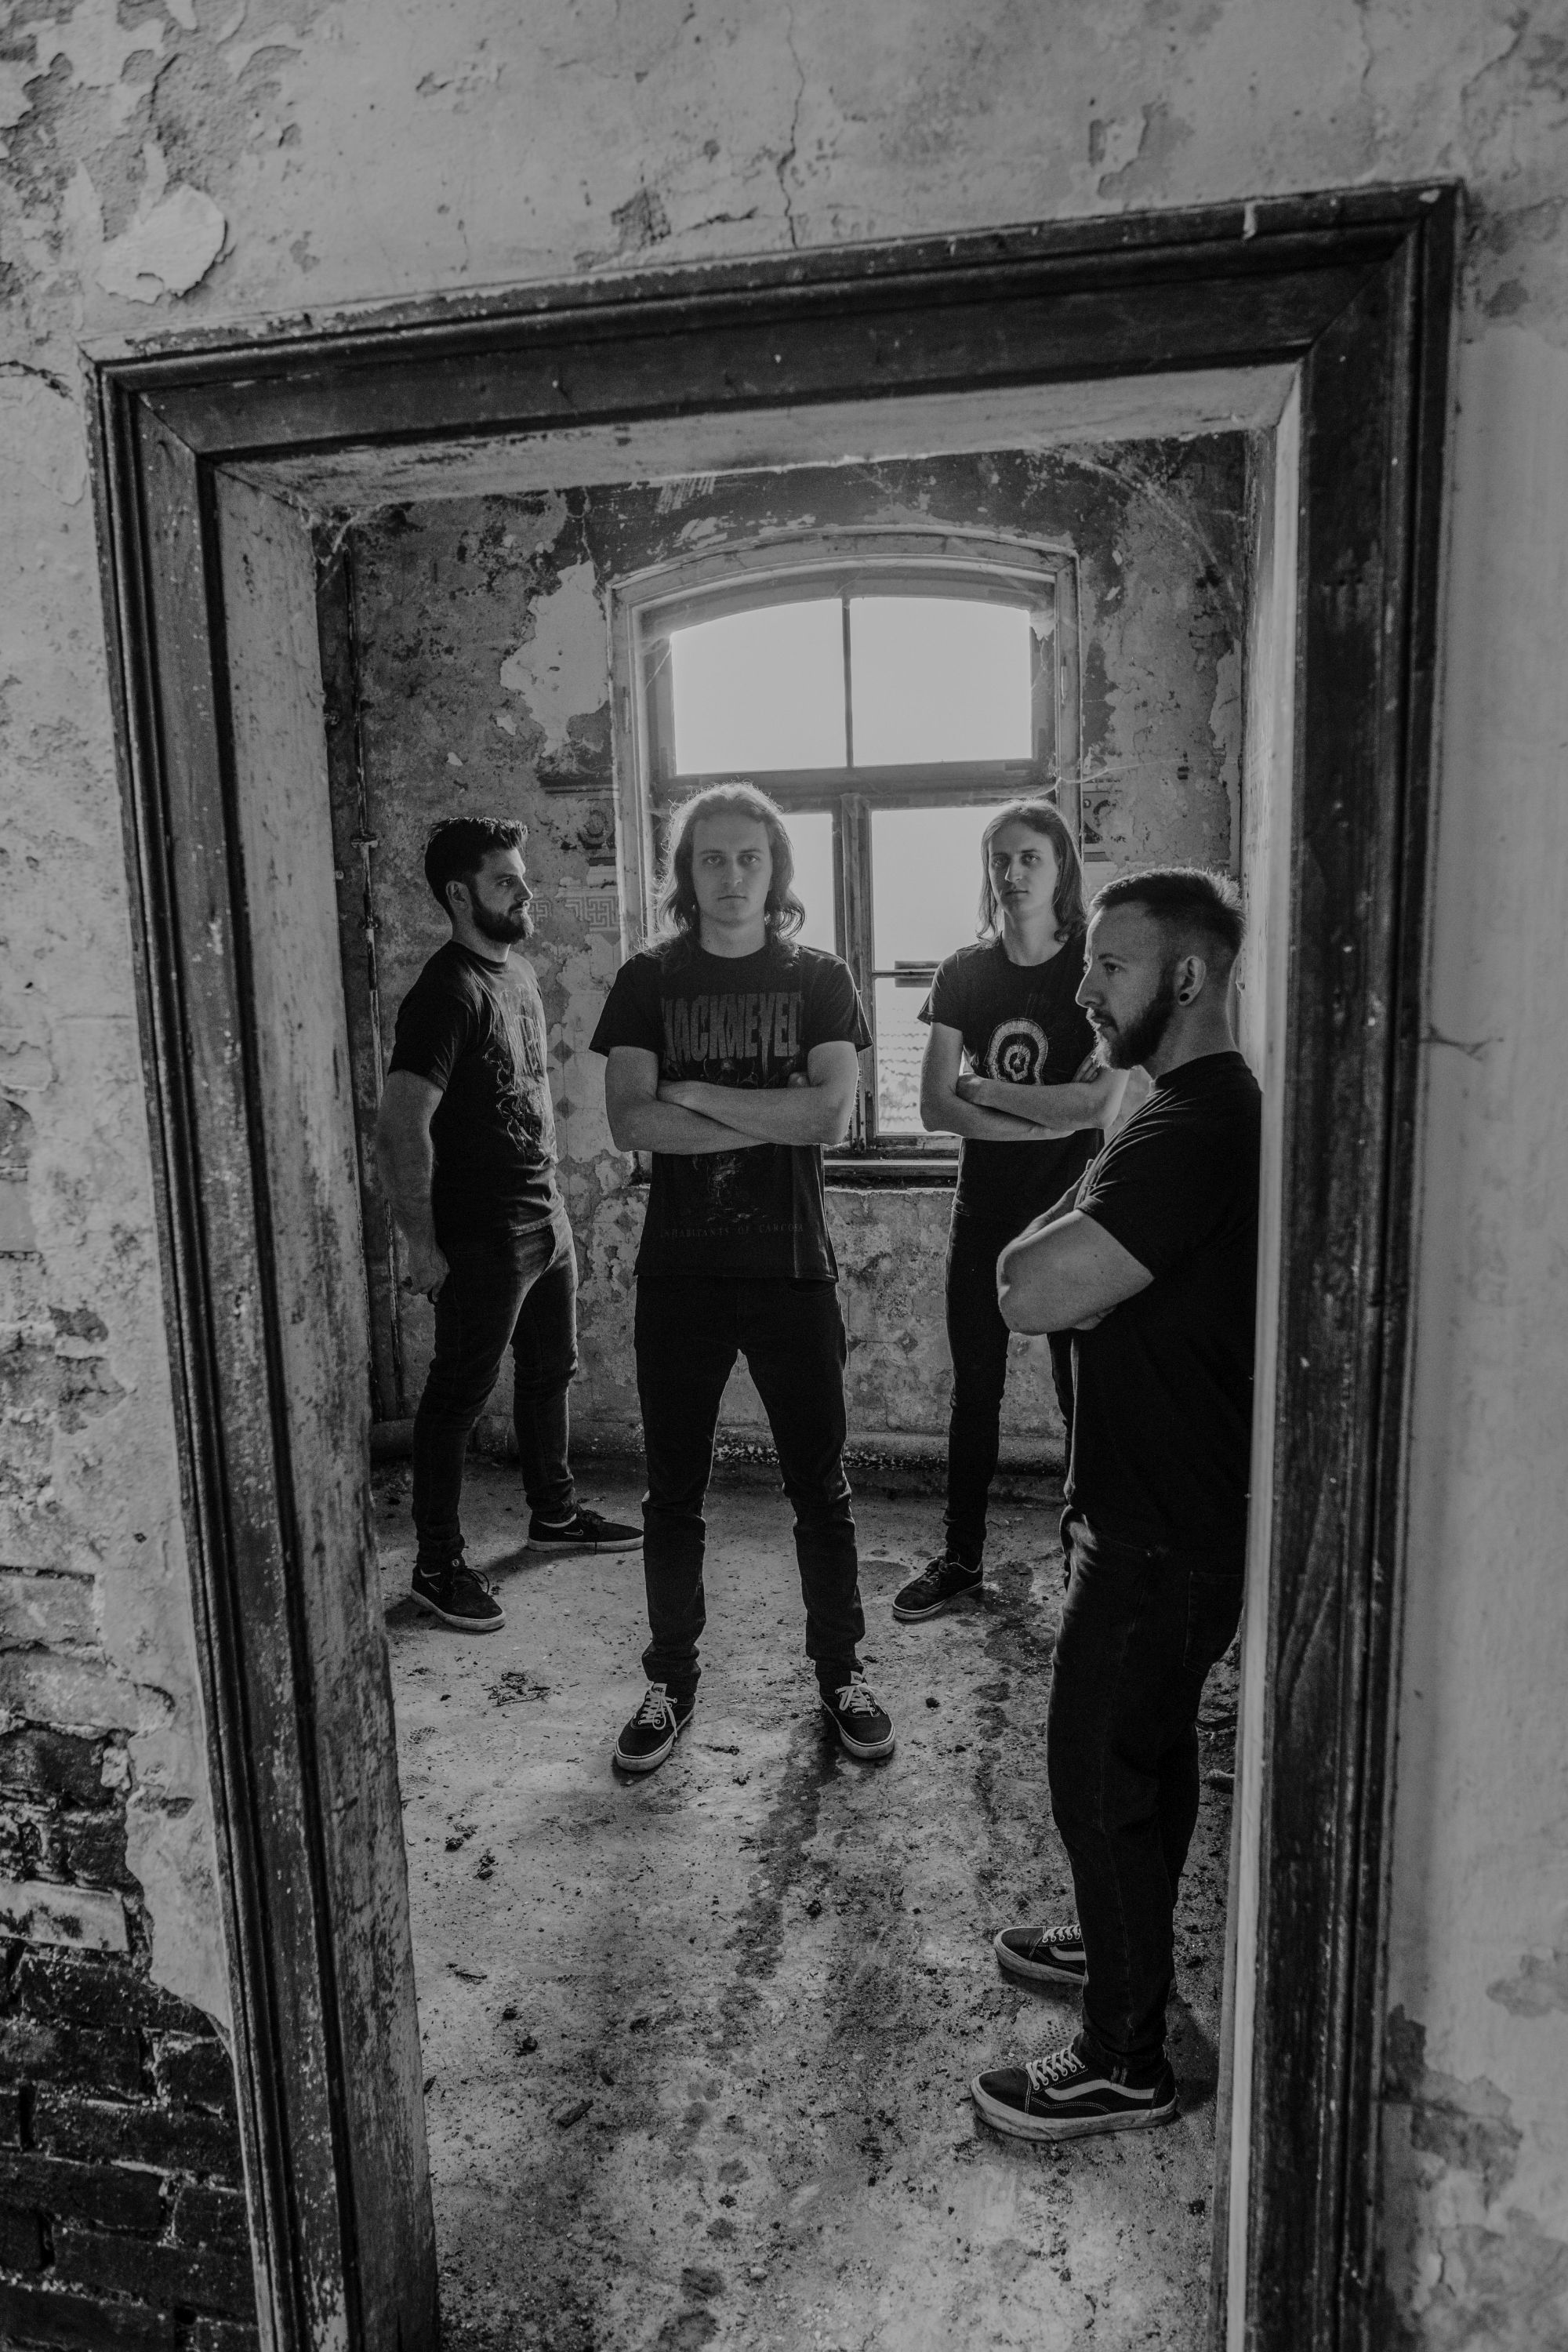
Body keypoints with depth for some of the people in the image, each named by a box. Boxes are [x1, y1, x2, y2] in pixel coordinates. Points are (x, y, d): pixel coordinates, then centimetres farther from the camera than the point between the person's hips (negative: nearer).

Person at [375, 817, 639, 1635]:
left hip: (544, 1217, 9)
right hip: (483, 1236, -9)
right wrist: (422, 1245, -21)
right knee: (457, 1395, 2)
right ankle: (438, 1565, 14)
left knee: (549, 1370, 20)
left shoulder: (518, 970, 10)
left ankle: (554, 1512, 38)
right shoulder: (447, 992, -19)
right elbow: (401, 1127, -24)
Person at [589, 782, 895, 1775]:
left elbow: (831, 1115, -12)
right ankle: (672, 1682, 26)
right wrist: (773, 1116, -14)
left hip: (793, 1269, -1)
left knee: (821, 1484, 8)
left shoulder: (820, 978, 2)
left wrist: (695, 1094, -12)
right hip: (680, 1272, 1)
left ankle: (842, 1672, 27)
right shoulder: (648, 981, 4)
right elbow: (631, 1121, -10)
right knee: (673, 1492, 10)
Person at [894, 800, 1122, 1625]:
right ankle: (960, 1558, 25)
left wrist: (984, 1090, -10)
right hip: (984, 1213, 4)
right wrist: (1049, 1118, -13)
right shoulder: (964, 974, 5)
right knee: (974, 1392, 11)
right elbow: (934, 1108, -4)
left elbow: (1101, 1103, -17)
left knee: (1082, 1395, 3)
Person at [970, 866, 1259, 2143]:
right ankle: (1125, 1943, 44)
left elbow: (1032, 1290, -31)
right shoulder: (1209, 1106, 9)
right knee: (1148, 1748, 24)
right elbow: (1091, 1290, 13)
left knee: (1101, 1771, 3)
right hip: (1167, 1501, 10)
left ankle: (1125, 2061, 19)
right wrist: (1081, 1236, -6)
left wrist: (1058, 1228, -13)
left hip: (1163, 1529, -10)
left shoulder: (1193, 1130, -26)